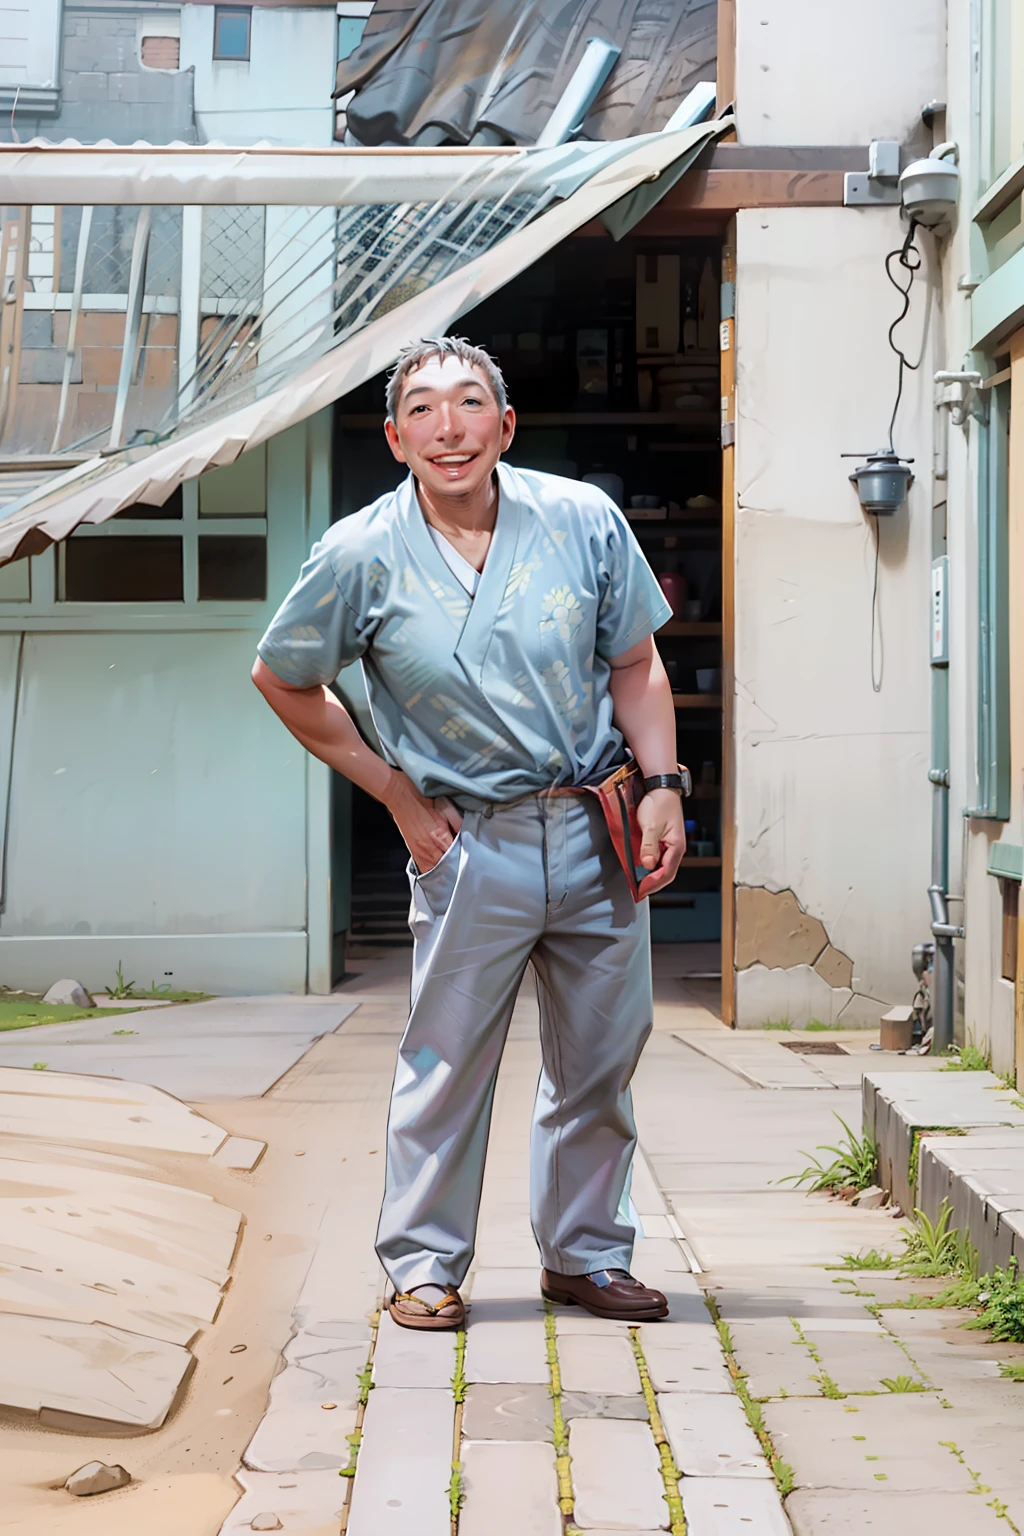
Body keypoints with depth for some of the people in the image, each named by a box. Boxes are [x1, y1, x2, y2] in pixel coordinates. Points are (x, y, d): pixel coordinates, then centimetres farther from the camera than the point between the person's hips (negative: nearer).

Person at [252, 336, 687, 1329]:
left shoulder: (583, 519, -3)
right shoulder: (362, 556, -8)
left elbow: (635, 663, 9)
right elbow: (281, 679, 5)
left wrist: (661, 787, -2)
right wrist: (395, 792, 2)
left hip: (598, 832, 3)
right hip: (471, 839, -2)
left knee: (601, 1056, 10)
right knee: (447, 1059, 1)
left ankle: (584, 1255, 26)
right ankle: (423, 1264, 17)